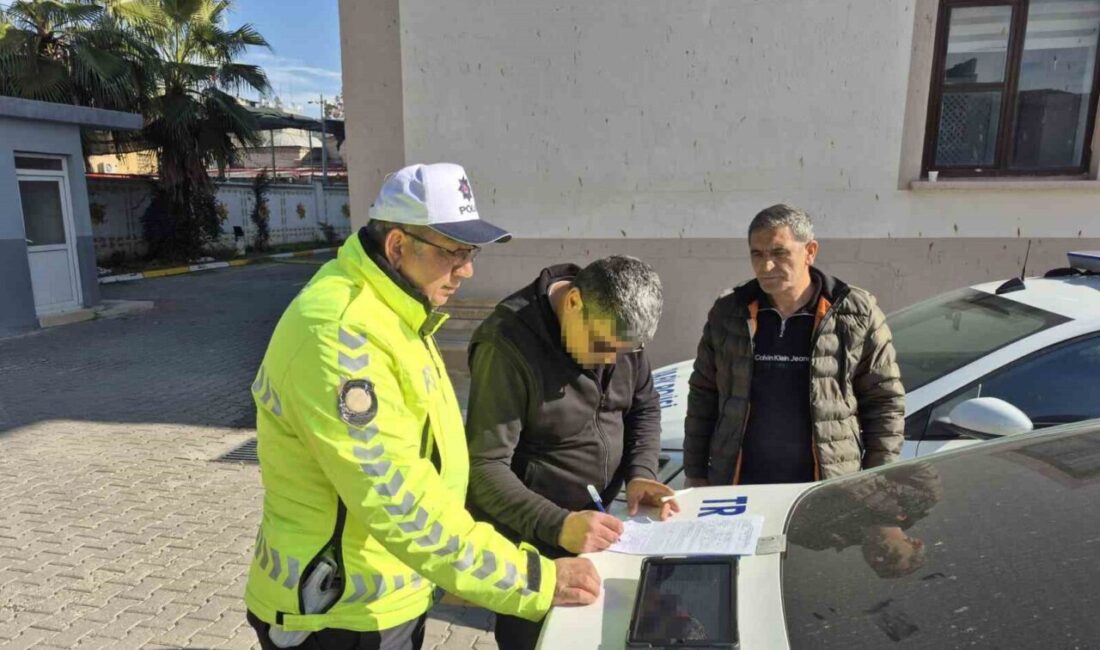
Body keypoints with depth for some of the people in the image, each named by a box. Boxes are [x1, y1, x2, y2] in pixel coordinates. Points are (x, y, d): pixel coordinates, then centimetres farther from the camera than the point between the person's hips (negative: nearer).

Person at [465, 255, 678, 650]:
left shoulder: (617, 324, -6)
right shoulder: (508, 345, -26)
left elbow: (645, 408, 8)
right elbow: (484, 467, -26)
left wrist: (641, 472, -7)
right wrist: (557, 525, -36)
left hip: (593, 527, 6)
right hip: (526, 543, -6)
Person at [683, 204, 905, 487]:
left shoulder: (856, 315, -3)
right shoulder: (728, 314, 3)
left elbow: (885, 402, 3)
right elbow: (703, 396, 10)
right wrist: (695, 472, 8)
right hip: (738, 489, 2)